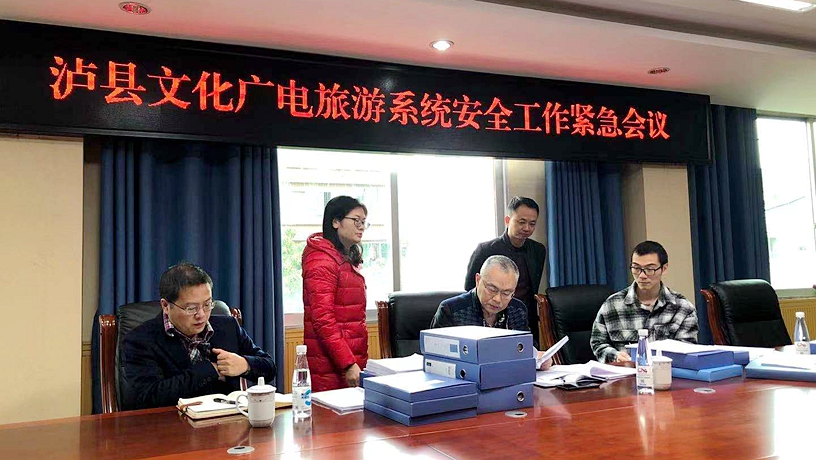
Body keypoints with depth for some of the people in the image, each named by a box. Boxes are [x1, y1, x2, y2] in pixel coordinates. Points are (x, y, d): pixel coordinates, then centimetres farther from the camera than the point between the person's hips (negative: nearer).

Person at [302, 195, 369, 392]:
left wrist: (361, 361, 16)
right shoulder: (322, 261, -12)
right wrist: (348, 364, -22)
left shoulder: (348, 260, 17)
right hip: (330, 367, -8)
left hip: (352, 362, 9)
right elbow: (323, 320, -19)